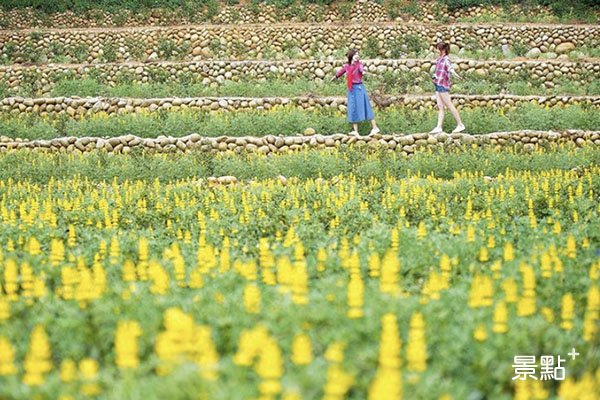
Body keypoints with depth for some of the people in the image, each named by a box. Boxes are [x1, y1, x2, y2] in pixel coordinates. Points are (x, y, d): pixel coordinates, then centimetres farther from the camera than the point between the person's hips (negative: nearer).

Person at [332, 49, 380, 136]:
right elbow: (341, 72, 31)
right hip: (351, 90, 5)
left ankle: (374, 127, -3)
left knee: (363, 107, -7)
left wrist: (363, 72, -52)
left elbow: (361, 68, -28)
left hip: (359, 88, -5)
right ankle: (356, 131, 4)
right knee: (353, 109, 3)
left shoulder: (359, 64, -4)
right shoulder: (347, 66, 10)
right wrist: (335, 76, 50)